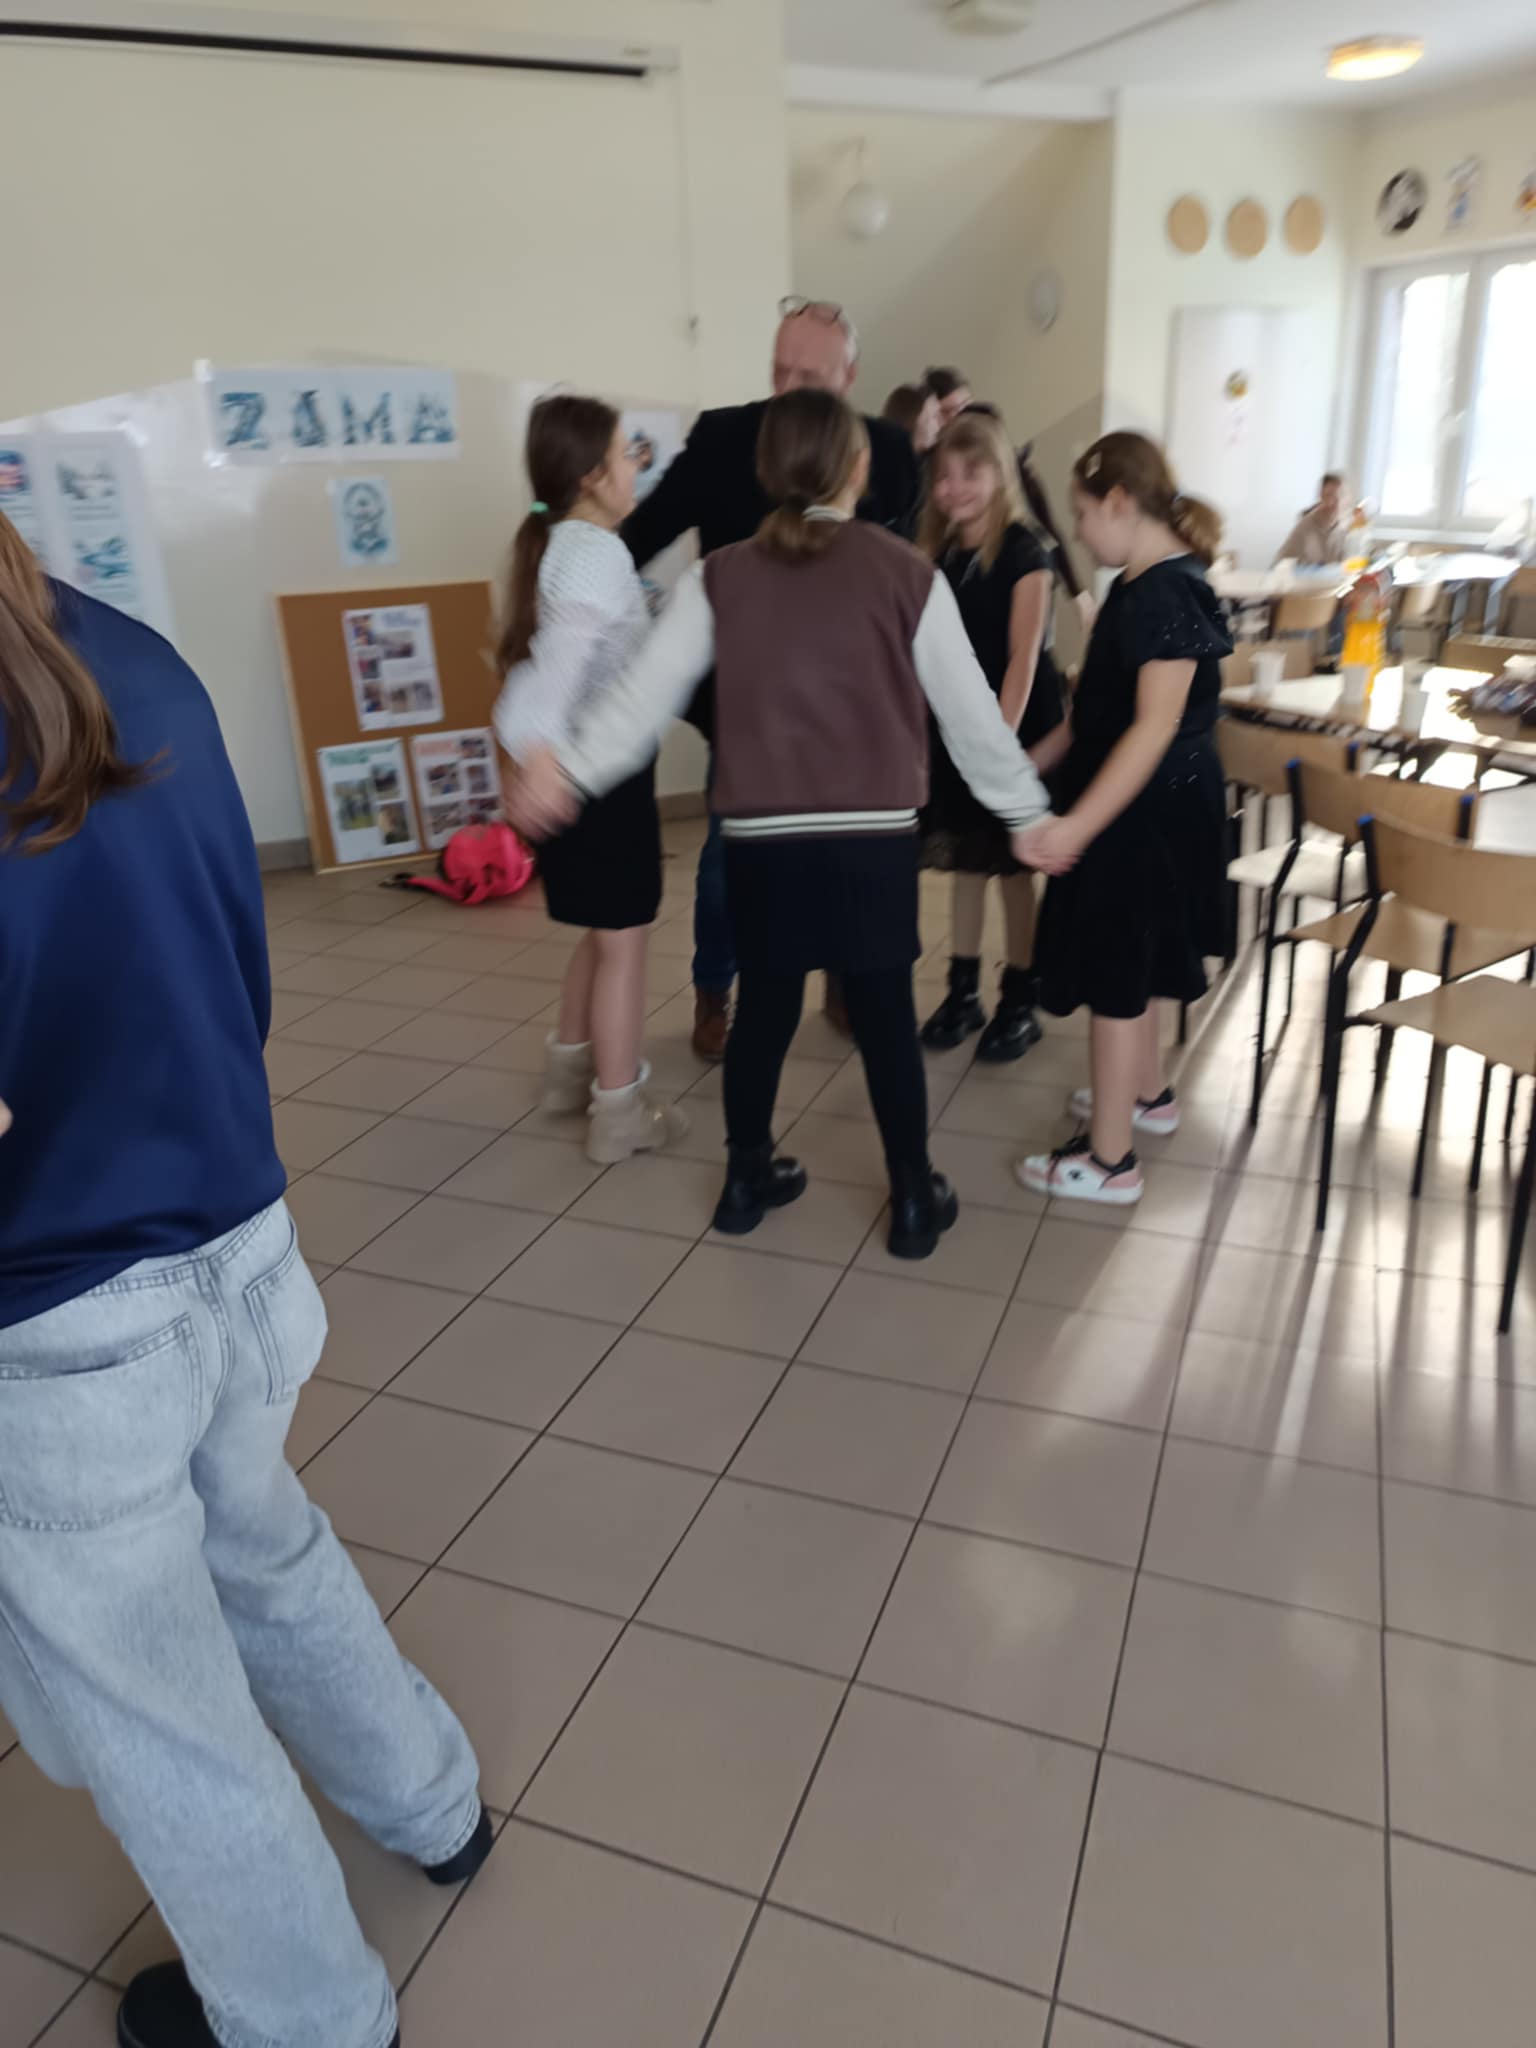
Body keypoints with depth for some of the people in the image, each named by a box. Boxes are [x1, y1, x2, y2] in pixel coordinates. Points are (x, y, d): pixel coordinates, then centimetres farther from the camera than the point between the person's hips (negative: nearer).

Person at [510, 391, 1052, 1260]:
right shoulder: (908, 574, -1)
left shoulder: (720, 579, 3)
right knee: (886, 1012, 7)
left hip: (762, 838, 2)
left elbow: (648, 691, 0)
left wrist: (572, 770, 9)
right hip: (875, 837, -2)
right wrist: (1029, 811, 11)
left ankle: (748, 1179, 29)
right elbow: (970, 710, 1)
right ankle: (915, 1200, 18)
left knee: (765, 1006, 16)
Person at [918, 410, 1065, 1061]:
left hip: (1015, 726, -5)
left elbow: (1024, 657, -16)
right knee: (965, 862, 10)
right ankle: (963, 992, 20)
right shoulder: (939, 552, 7)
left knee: (1014, 865, 3)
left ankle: (1019, 1002, 14)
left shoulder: (1023, 552, -10)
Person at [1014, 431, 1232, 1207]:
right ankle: (1147, 1094, 42)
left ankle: (1109, 1161, 9)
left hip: (1147, 814, -10)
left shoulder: (1167, 594, -22)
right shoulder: (1144, 587, 9)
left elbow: (1156, 727, -28)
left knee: (1114, 974, -2)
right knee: (1127, 964, 22)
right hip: (1134, 807, 10)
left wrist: (1076, 825, -32)